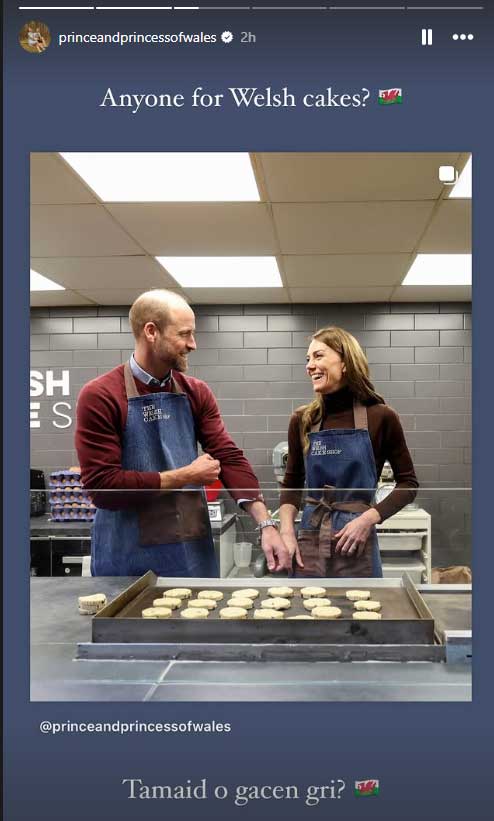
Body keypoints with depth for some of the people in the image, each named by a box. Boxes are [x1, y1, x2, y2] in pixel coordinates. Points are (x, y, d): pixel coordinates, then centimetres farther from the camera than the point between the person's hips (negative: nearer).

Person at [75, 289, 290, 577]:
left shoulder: (196, 392, 5)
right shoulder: (100, 396, -11)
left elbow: (229, 457, -2)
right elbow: (101, 485, -16)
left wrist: (266, 524, -15)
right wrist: (183, 477, -12)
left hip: (194, 550, 5)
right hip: (128, 556, -4)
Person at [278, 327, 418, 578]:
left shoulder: (380, 417, -6)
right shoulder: (302, 421, 2)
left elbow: (408, 482, 1)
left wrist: (368, 519, -12)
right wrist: (286, 532, -3)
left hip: (357, 544, -2)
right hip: (309, 541, 2)